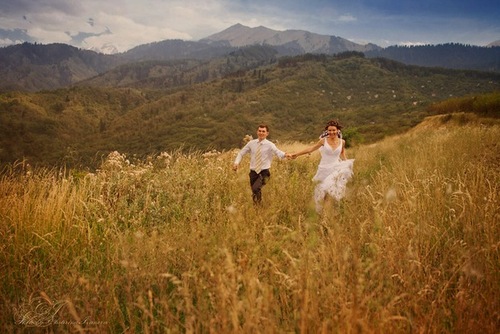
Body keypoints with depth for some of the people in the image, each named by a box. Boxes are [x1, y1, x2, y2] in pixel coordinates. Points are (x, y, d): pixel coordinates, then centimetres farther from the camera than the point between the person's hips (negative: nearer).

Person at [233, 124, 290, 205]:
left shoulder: (269, 145, -7)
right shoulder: (251, 143, 3)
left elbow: (278, 153, -24)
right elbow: (241, 153, 11)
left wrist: (285, 155, -47)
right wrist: (236, 162, -6)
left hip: (264, 172, -4)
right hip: (253, 172, 4)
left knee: (256, 188, -25)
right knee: (254, 193, 11)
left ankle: (259, 205, 0)